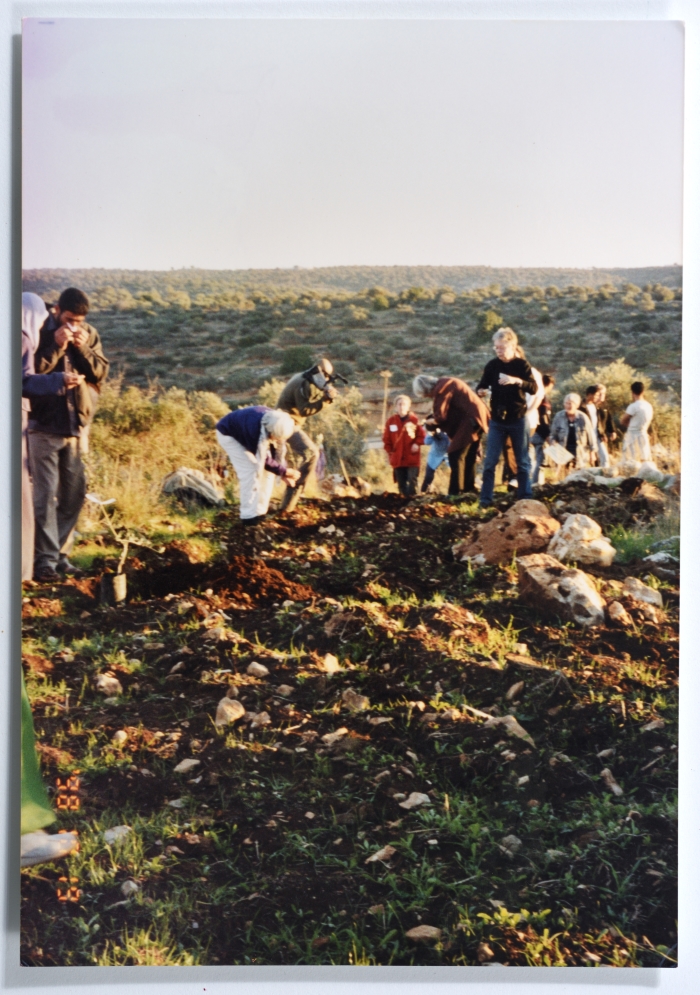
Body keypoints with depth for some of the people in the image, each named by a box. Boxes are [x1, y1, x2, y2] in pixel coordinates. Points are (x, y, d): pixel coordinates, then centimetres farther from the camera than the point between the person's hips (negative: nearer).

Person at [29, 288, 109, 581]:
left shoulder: (89, 335, 8)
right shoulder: (40, 334, -4)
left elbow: (101, 373, 3)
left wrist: (83, 348, -11)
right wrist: (56, 346, -17)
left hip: (77, 427, 5)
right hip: (44, 426, -5)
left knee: (73, 495, 9)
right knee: (46, 495, -6)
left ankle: (60, 552, 20)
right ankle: (45, 559, -3)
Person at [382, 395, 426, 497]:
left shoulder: (414, 420, -3)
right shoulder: (390, 421, 2)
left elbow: (421, 434, 2)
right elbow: (386, 439, 7)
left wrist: (417, 444, -13)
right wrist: (390, 452, 0)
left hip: (412, 458, -2)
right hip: (397, 458, 2)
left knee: (412, 479, -4)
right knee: (401, 482, 6)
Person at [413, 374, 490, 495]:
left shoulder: (441, 388, -14)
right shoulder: (446, 383, 17)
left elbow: (440, 416, -14)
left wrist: (432, 422, 6)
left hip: (469, 420, -11)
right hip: (477, 417, 11)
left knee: (455, 455, -10)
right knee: (469, 456, 17)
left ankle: (455, 493, -12)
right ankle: (468, 489, 23)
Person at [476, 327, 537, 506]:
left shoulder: (522, 364, -4)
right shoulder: (492, 365, 1)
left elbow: (534, 389, -12)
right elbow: (481, 386, 1)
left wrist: (517, 380, -28)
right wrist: (481, 391, -22)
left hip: (518, 420, -1)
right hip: (497, 421, 1)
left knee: (523, 461, 6)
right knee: (490, 461, -2)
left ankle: (525, 498, 13)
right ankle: (485, 499, 2)